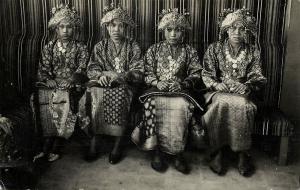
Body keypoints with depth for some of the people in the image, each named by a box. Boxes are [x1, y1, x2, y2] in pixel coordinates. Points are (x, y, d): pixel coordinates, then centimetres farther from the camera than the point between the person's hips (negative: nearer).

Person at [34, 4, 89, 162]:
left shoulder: (80, 48, 9)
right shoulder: (49, 47, 15)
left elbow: (81, 71, -3)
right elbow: (42, 71, 8)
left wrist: (68, 81, -21)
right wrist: (53, 82, -13)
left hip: (71, 87, -1)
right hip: (50, 86, 2)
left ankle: (48, 148, -23)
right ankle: (54, 149, -25)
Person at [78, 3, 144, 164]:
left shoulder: (133, 47, 7)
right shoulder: (100, 46, 15)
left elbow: (138, 73, -2)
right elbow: (92, 69, 7)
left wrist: (119, 75, -19)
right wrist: (101, 75, -16)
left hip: (125, 85, -2)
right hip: (102, 83, 2)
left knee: (118, 96, -35)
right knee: (92, 96, -30)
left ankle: (118, 145, -26)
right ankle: (93, 142, -22)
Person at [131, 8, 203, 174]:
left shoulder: (190, 52, 13)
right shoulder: (154, 50, 14)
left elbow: (196, 74, 6)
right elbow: (147, 73, 8)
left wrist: (182, 84, -12)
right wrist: (157, 82, -12)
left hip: (181, 89, 0)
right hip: (157, 88, 1)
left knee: (182, 105, -34)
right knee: (152, 103, -34)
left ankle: (178, 153, -22)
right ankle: (157, 151, -23)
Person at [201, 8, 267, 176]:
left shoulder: (253, 52, 9)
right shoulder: (214, 49, 7)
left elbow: (258, 78, 3)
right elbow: (207, 75, 4)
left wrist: (247, 87, -19)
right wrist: (216, 85, -16)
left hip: (243, 93, 1)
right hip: (219, 92, 0)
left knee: (243, 105, -35)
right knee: (223, 102, -35)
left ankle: (243, 153, -22)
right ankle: (218, 152, -25)